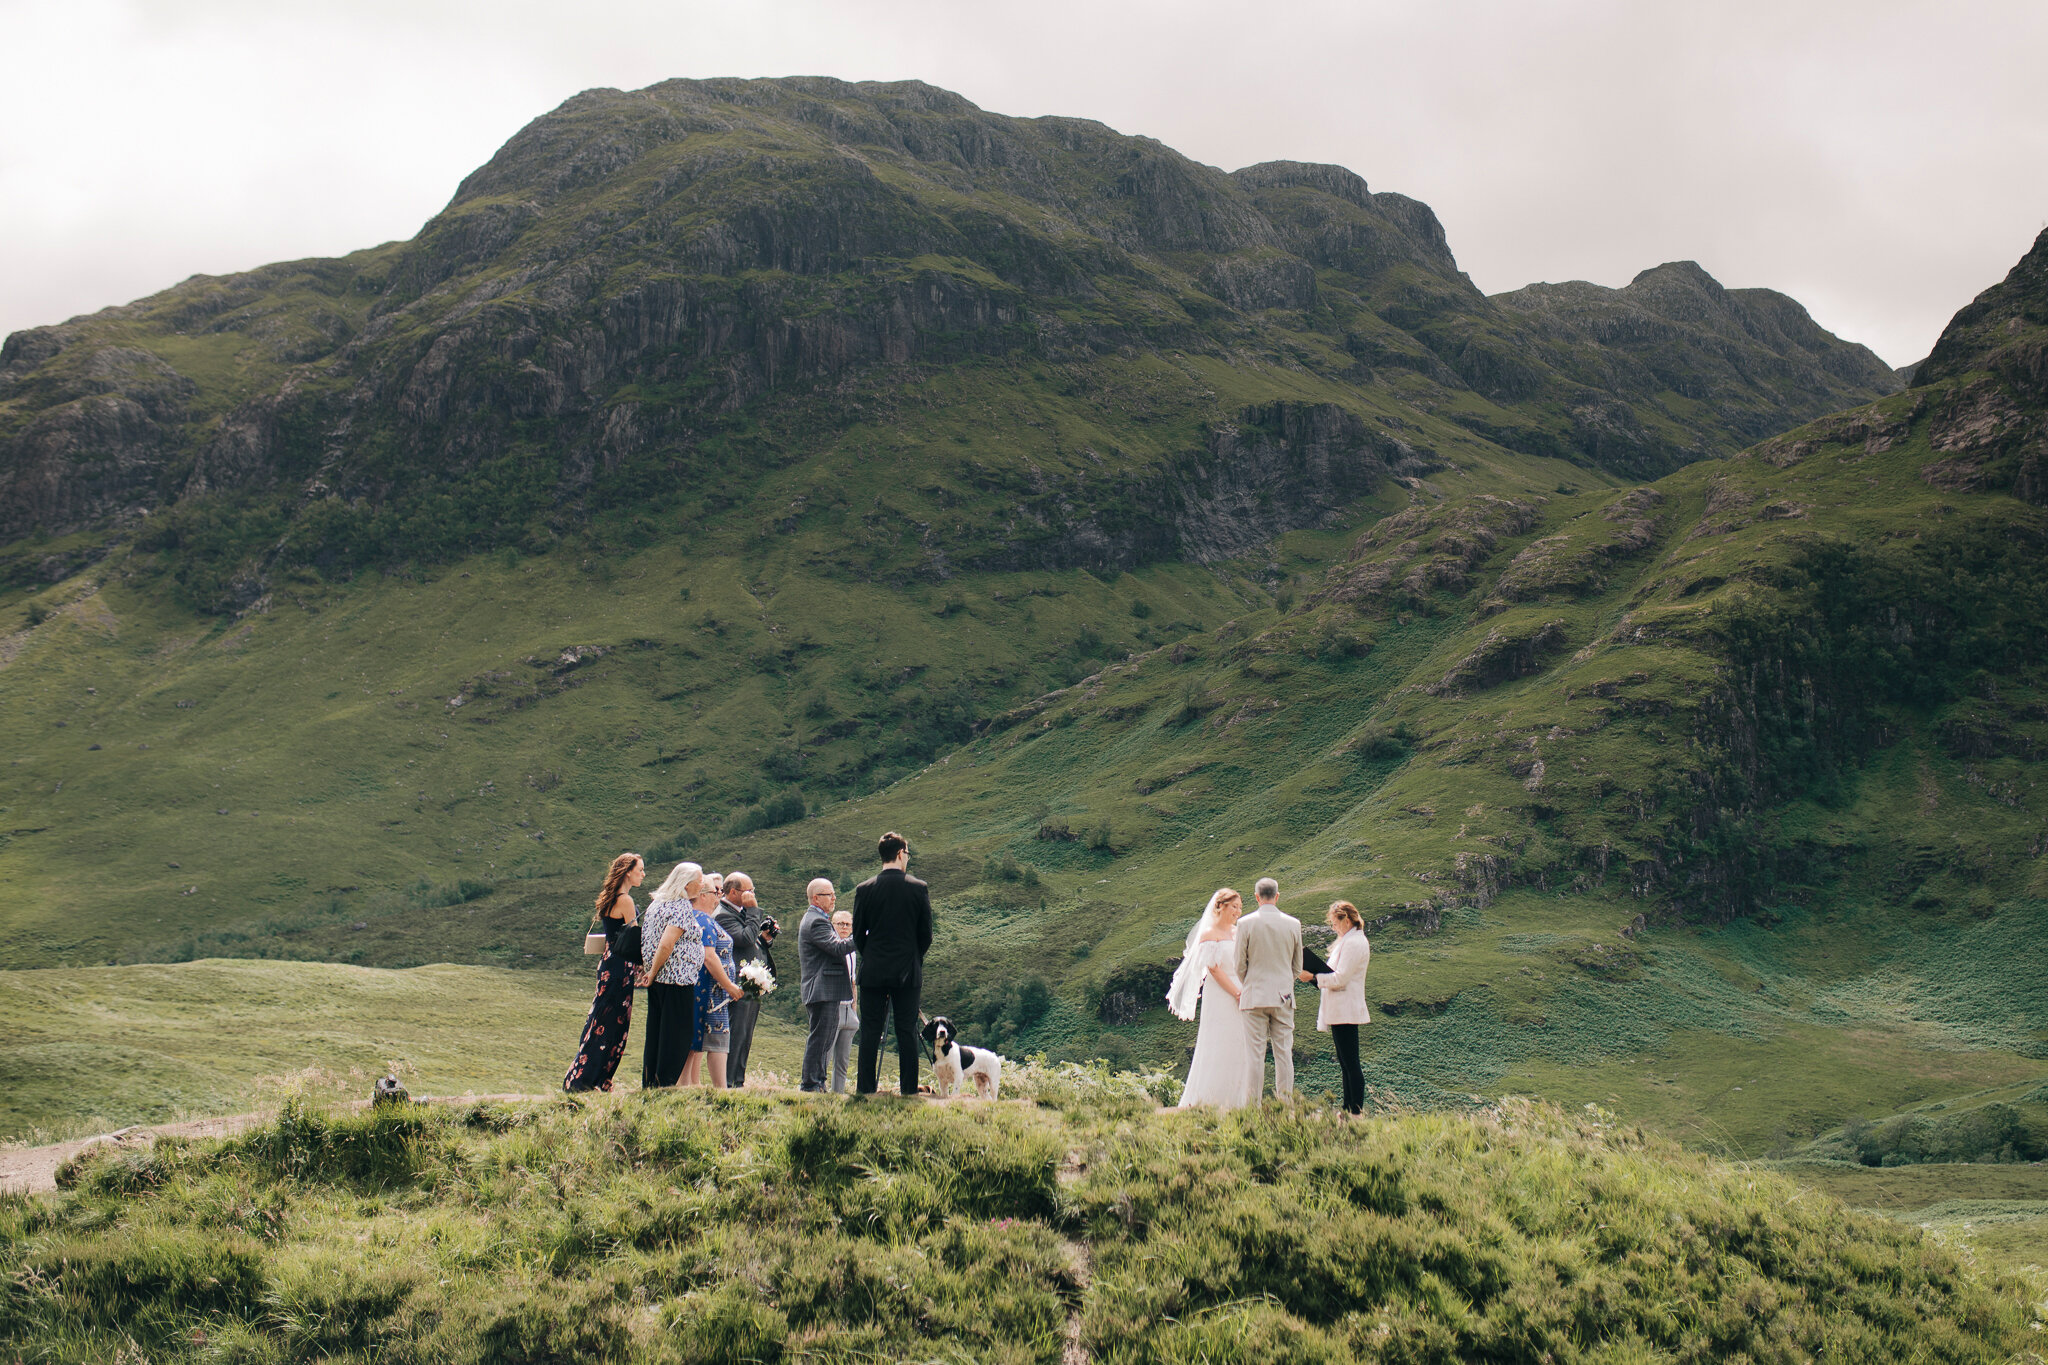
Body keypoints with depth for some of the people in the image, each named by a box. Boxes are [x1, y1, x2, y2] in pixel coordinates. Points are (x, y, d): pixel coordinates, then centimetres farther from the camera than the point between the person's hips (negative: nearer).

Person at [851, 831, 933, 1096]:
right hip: (908, 973, 0)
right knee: (907, 1033, 4)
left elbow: (858, 934, 4)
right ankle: (909, 1089, 4)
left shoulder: (864, 889, -2)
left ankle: (866, 1089, 1)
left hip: (873, 973, 0)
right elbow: (926, 935, 2)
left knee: (870, 1033, 3)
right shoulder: (919, 888, -3)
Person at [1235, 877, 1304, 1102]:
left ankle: (1253, 1103, 1)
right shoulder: (1293, 924, 1)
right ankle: (1285, 1103, 7)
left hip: (1254, 997, -2)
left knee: (1255, 1052, 0)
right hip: (1283, 997, 2)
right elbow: (1297, 966, 9)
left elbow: (1240, 965, 0)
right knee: (1283, 1052, 6)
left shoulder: (1245, 924, -7)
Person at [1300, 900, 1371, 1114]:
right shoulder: (1350, 940, 17)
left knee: (1351, 1064, -9)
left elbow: (1340, 979, -20)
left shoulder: (1353, 943, -15)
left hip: (1345, 1013, -11)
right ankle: (1348, 1110, 18)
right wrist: (1316, 976, 8)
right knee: (1346, 1064, 13)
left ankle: (1357, 1111, -9)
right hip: (1341, 1012, 11)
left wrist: (1314, 977, -12)